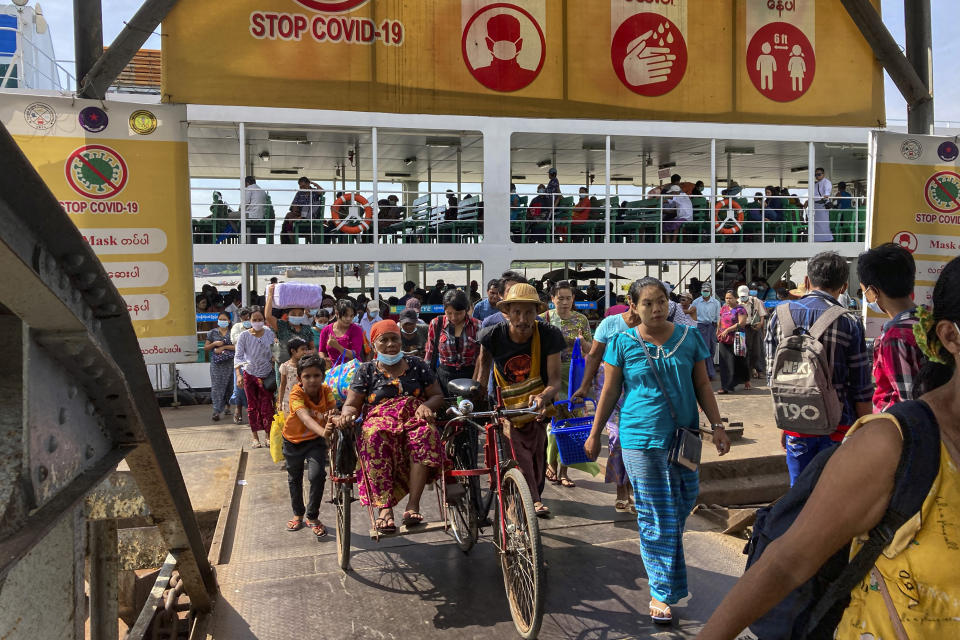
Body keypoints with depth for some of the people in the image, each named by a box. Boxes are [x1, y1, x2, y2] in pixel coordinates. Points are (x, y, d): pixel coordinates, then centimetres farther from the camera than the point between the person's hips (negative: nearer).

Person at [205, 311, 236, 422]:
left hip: (229, 363, 0)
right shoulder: (212, 333, 10)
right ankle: (216, 411, -10)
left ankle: (227, 405, 28)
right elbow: (205, 348, 10)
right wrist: (215, 344, -8)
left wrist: (223, 347, -12)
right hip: (216, 363, 0)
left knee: (229, 386, 6)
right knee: (217, 386, -7)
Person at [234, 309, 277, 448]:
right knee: (252, 406, 5)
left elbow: (274, 353, 7)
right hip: (249, 374, 0)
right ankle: (255, 437, 15)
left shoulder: (270, 334, -4)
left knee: (267, 406, -2)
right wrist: (238, 374, -19)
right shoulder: (244, 336, -8)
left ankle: (268, 436, 12)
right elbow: (238, 356, -10)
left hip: (266, 374, 0)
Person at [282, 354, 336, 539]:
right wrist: (323, 432, -64)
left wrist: (333, 418, -55)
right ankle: (298, 514, 42)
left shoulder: (326, 391, -19)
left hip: (315, 440, 1)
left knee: (317, 475, -17)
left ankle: (312, 517, 5)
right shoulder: (296, 393, -30)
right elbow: (305, 417, -46)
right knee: (294, 479, 17)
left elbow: (333, 411, -29)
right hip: (293, 440, 0)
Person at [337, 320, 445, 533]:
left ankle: (413, 504, -38)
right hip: (380, 420, -1)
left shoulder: (416, 365, 16)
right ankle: (384, 508, -41)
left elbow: (437, 395, 13)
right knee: (374, 436, -38)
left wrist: (426, 406, -10)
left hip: (414, 419, 1)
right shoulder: (366, 370, 14)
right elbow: (352, 404, 9)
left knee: (425, 433, -36)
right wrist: (347, 414, -16)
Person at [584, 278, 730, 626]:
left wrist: (717, 426, 2)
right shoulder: (623, 343, -3)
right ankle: (661, 594, 15)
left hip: (683, 436, 3)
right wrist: (594, 434, 6)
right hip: (641, 440, -3)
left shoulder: (689, 337, 4)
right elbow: (609, 392, 3)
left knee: (681, 509, 11)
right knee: (658, 519, 0)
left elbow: (702, 385, 9)